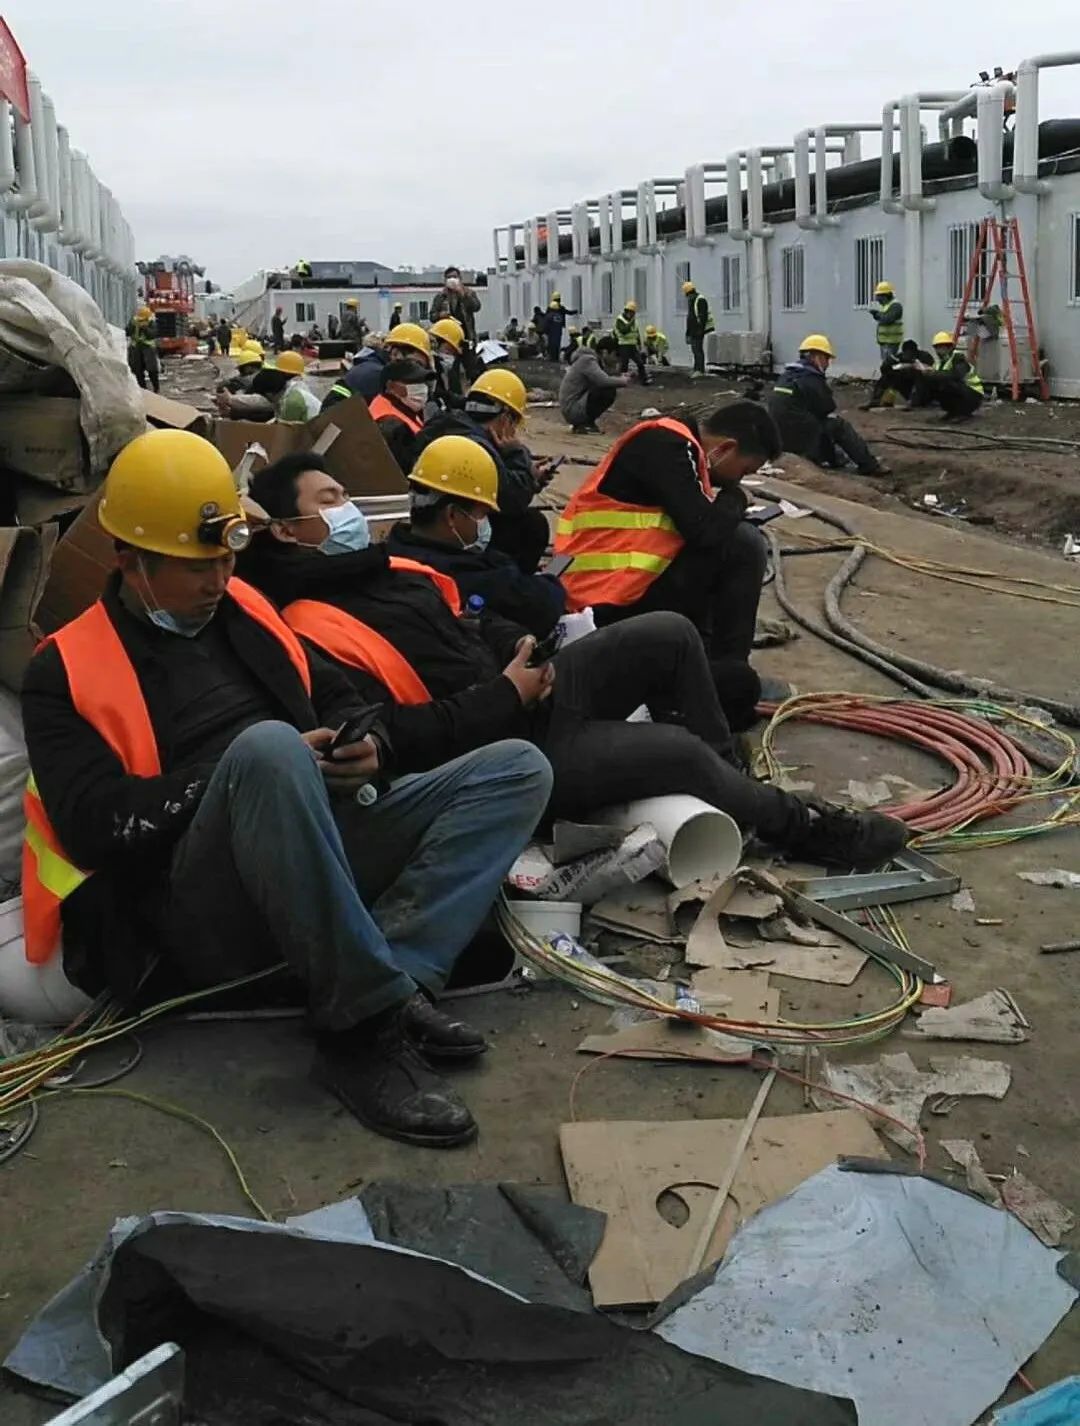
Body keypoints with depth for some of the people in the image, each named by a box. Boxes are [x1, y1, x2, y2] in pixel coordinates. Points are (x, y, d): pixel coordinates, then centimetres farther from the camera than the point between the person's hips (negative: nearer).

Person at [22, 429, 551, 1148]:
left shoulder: (243, 610, 21)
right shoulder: (67, 671, 3)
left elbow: (341, 697, 26)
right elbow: (97, 823, -10)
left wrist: (368, 743, 0)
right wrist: (261, 771, -15)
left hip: (323, 845, 7)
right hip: (205, 911, -6)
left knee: (519, 769, -7)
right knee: (267, 745, -38)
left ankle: (387, 985, -26)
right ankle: (369, 1023, -29)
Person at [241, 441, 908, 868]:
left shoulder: (380, 568, 13)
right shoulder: (315, 633, -17)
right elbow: (391, 738, -28)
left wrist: (522, 650, 0)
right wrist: (506, 694, -21)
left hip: (523, 694, 10)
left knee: (670, 635, 2)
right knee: (679, 752, -19)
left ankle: (730, 792, 16)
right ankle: (802, 826, 10)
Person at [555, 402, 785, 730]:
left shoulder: (675, 441, 15)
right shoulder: (666, 446, -14)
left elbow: (694, 528, 23)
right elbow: (705, 530, -20)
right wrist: (734, 497, -2)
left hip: (606, 585, 10)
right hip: (613, 597, -10)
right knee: (742, 544, -12)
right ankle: (726, 670, -3)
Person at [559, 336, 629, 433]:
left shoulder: (586, 359, 17)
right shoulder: (587, 360, -12)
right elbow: (604, 381, -24)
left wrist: (620, 380, 10)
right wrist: (623, 381, -8)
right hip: (573, 410, -10)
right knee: (609, 391, -19)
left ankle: (579, 424, 12)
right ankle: (588, 423, -8)